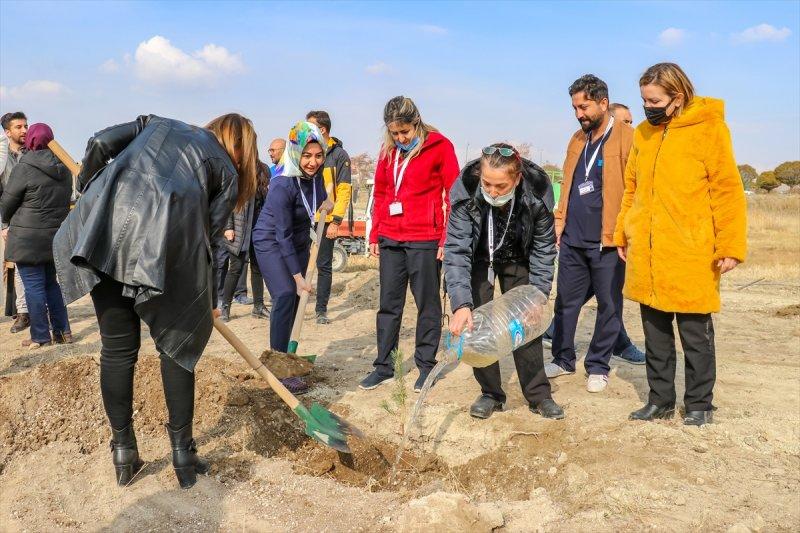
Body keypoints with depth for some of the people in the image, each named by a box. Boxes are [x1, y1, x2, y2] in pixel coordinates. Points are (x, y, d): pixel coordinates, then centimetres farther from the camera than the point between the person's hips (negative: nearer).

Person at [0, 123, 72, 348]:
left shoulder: (24, 168, -13)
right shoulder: (63, 169, 7)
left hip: (28, 238, -6)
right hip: (56, 235, 7)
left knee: (33, 286, 2)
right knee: (51, 283, 17)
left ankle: (41, 337, 7)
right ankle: (63, 331, 18)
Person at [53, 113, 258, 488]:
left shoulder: (159, 123, 31)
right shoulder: (227, 172, 21)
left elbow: (100, 144, 16)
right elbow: (209, 239, 16)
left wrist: (89, 192, 32)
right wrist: (209, 302, 27)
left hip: (104, 224, 3)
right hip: (167, 237, -3)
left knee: (117, 346, 12)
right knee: (177, 342, 14)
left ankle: (123, 454, 23)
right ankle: (182, 452, 19)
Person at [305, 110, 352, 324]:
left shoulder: (339, 155, -3)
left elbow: (344, 190, -8)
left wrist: (336, 221, -14)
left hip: (325, 220, -4)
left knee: (324, 266, 5)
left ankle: (321, 310, 14)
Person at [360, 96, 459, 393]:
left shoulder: (439, 146, -5)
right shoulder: (388, 150, 11)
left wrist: (446, 240, -10)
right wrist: (375, 234, 13)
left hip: (424, 239, -5)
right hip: (390, 239, 5)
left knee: (427, 304, 5)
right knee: (388, 303, 10)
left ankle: (426, 365, 17)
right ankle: (384, 366, 19)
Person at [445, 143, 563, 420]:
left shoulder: (538, 190, -31)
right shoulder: (466, 190, -34)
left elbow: (543, 248, -16)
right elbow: (456, 250, -33)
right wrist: (461, 304, -43)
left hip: (517, 259, 1)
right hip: (479, 259, 0)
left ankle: (538, 394, 11)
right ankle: (490, 393, 8)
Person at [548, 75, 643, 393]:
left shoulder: (627, 140, -8)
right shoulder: (577, 140, 14)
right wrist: (560, 222, 11)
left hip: (607, 240, -6)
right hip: (572, 238, 6)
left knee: (608, 306, 6)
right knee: (566, 302, 12)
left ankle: (598, 367, 18)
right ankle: (563, 360, 25)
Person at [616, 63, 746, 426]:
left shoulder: (709, 129, -6)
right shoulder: (643, 134, 10)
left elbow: (728, 191, -8)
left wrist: (731, 246, -11)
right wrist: (623, 234, 11)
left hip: (690, 256, -5)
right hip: (646, 256, 5)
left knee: (695, 333, 7)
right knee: (655, 332, 13)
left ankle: (699, 405, 22)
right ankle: (660, 400, 26)